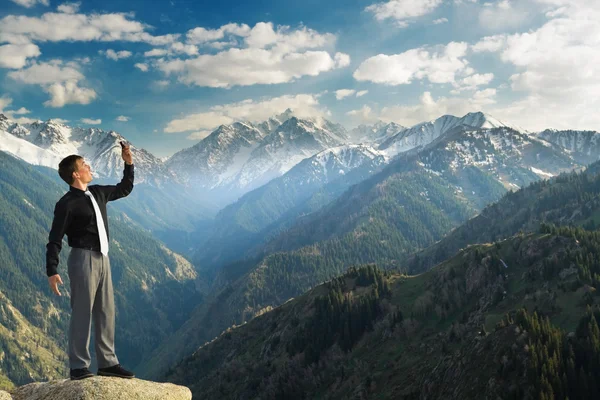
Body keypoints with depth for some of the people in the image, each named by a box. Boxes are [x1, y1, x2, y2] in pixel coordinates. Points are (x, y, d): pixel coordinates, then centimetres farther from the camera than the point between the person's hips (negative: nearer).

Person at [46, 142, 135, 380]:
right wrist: (52, 271, -20)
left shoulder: (97, 193, 10)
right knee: (82, 313, -3)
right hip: (83, 259, -8)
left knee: (106, 312, 9)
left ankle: (107, 363, 16)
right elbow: (55, 240, -13)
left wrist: (128, 164, 15)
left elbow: (124, 189, 27)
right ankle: (78, 367, 5)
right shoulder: (67, 204, -11)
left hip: (102, 258, 8)